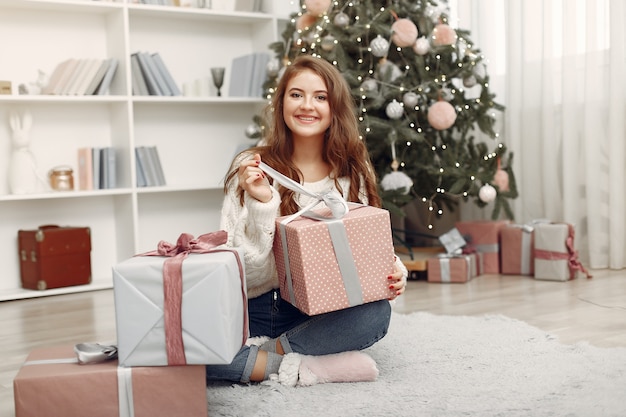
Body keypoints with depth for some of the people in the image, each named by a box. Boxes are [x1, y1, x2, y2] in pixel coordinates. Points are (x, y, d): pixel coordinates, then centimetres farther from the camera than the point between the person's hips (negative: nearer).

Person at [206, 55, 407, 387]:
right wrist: (261, 203, -23)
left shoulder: (352, 173, 4)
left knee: (376, 312, -31)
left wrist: (393, 272, -14)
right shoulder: (252, 169, -5)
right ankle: (299, 367, -19)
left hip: (323, 313, 2)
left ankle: (265, 352, -16)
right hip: (258, 311, -2)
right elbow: (245, 272, -9)